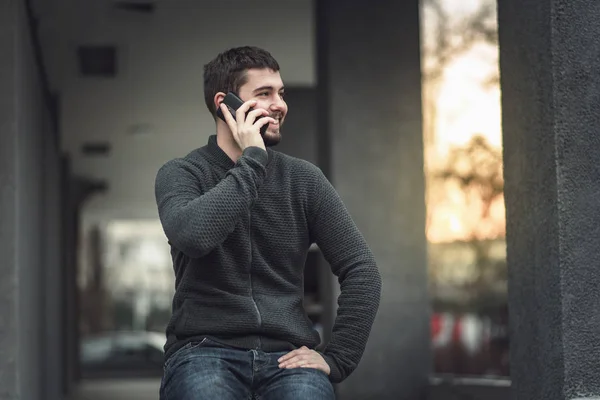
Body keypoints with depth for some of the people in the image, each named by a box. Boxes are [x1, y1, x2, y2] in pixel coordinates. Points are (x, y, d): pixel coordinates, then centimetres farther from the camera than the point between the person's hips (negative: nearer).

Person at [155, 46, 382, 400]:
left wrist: (336, 358, -5)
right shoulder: (181, 174, 3)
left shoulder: (303, 179, 9)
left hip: (286, 354, 2)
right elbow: (191, 235, -21)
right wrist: (251, 160, -13)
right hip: (206, 350, -1)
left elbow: (361, 270, 6)